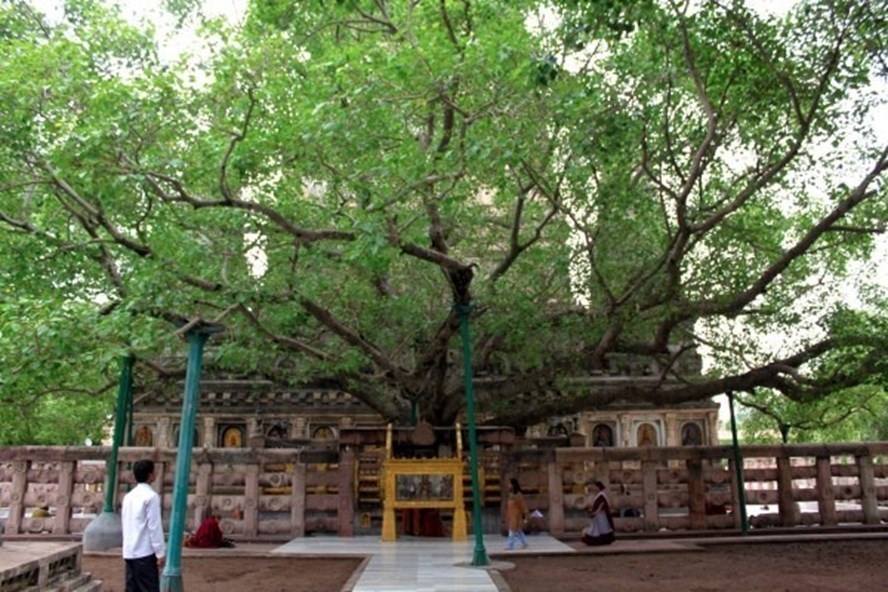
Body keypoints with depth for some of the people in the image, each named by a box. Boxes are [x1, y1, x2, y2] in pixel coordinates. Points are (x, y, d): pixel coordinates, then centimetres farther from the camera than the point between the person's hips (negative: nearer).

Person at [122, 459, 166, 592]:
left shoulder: (128, 496, 12)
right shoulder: (151, 496, -12)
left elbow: (124, 524, 16)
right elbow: (154, 526, -15)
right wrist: (160, 553, -11)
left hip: (129, 552, 8)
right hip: (145, 552, -8)